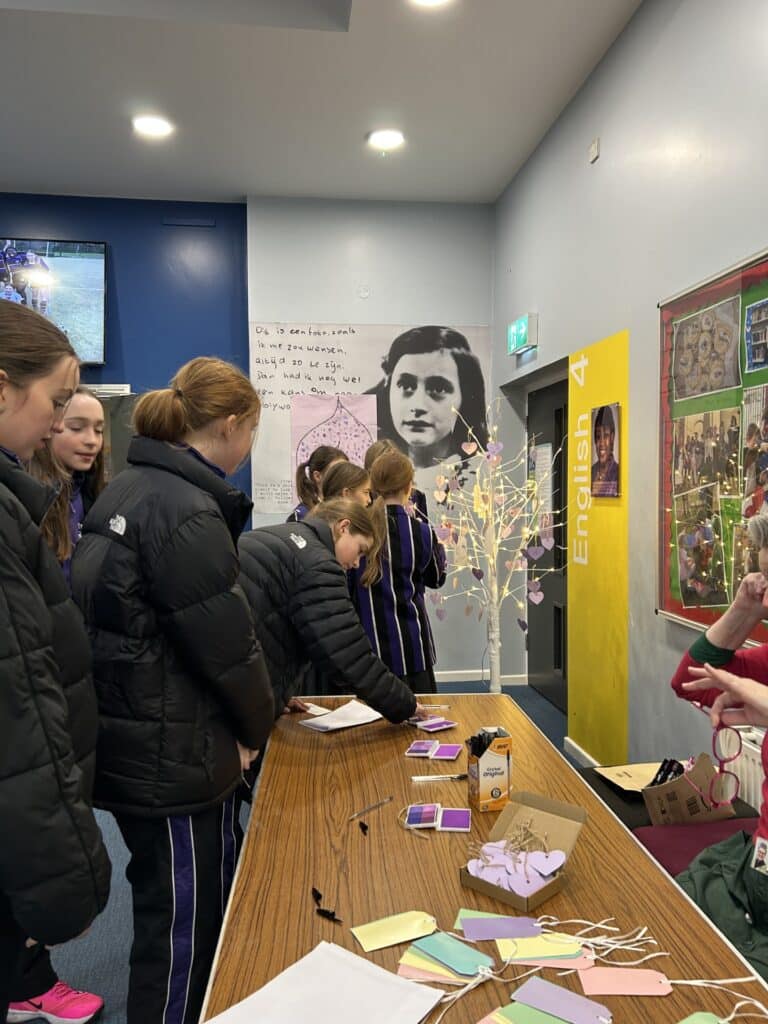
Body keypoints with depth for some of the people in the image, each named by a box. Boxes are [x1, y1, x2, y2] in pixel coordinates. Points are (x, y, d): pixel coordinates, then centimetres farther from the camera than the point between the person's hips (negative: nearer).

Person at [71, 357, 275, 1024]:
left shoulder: (128, 489, 7)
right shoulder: (187, 512, -23)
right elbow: (227, 643, -21)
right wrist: (256, 728, -2)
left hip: (131, 744, 10)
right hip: (174, 757, -10)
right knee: (184, 927, 10)